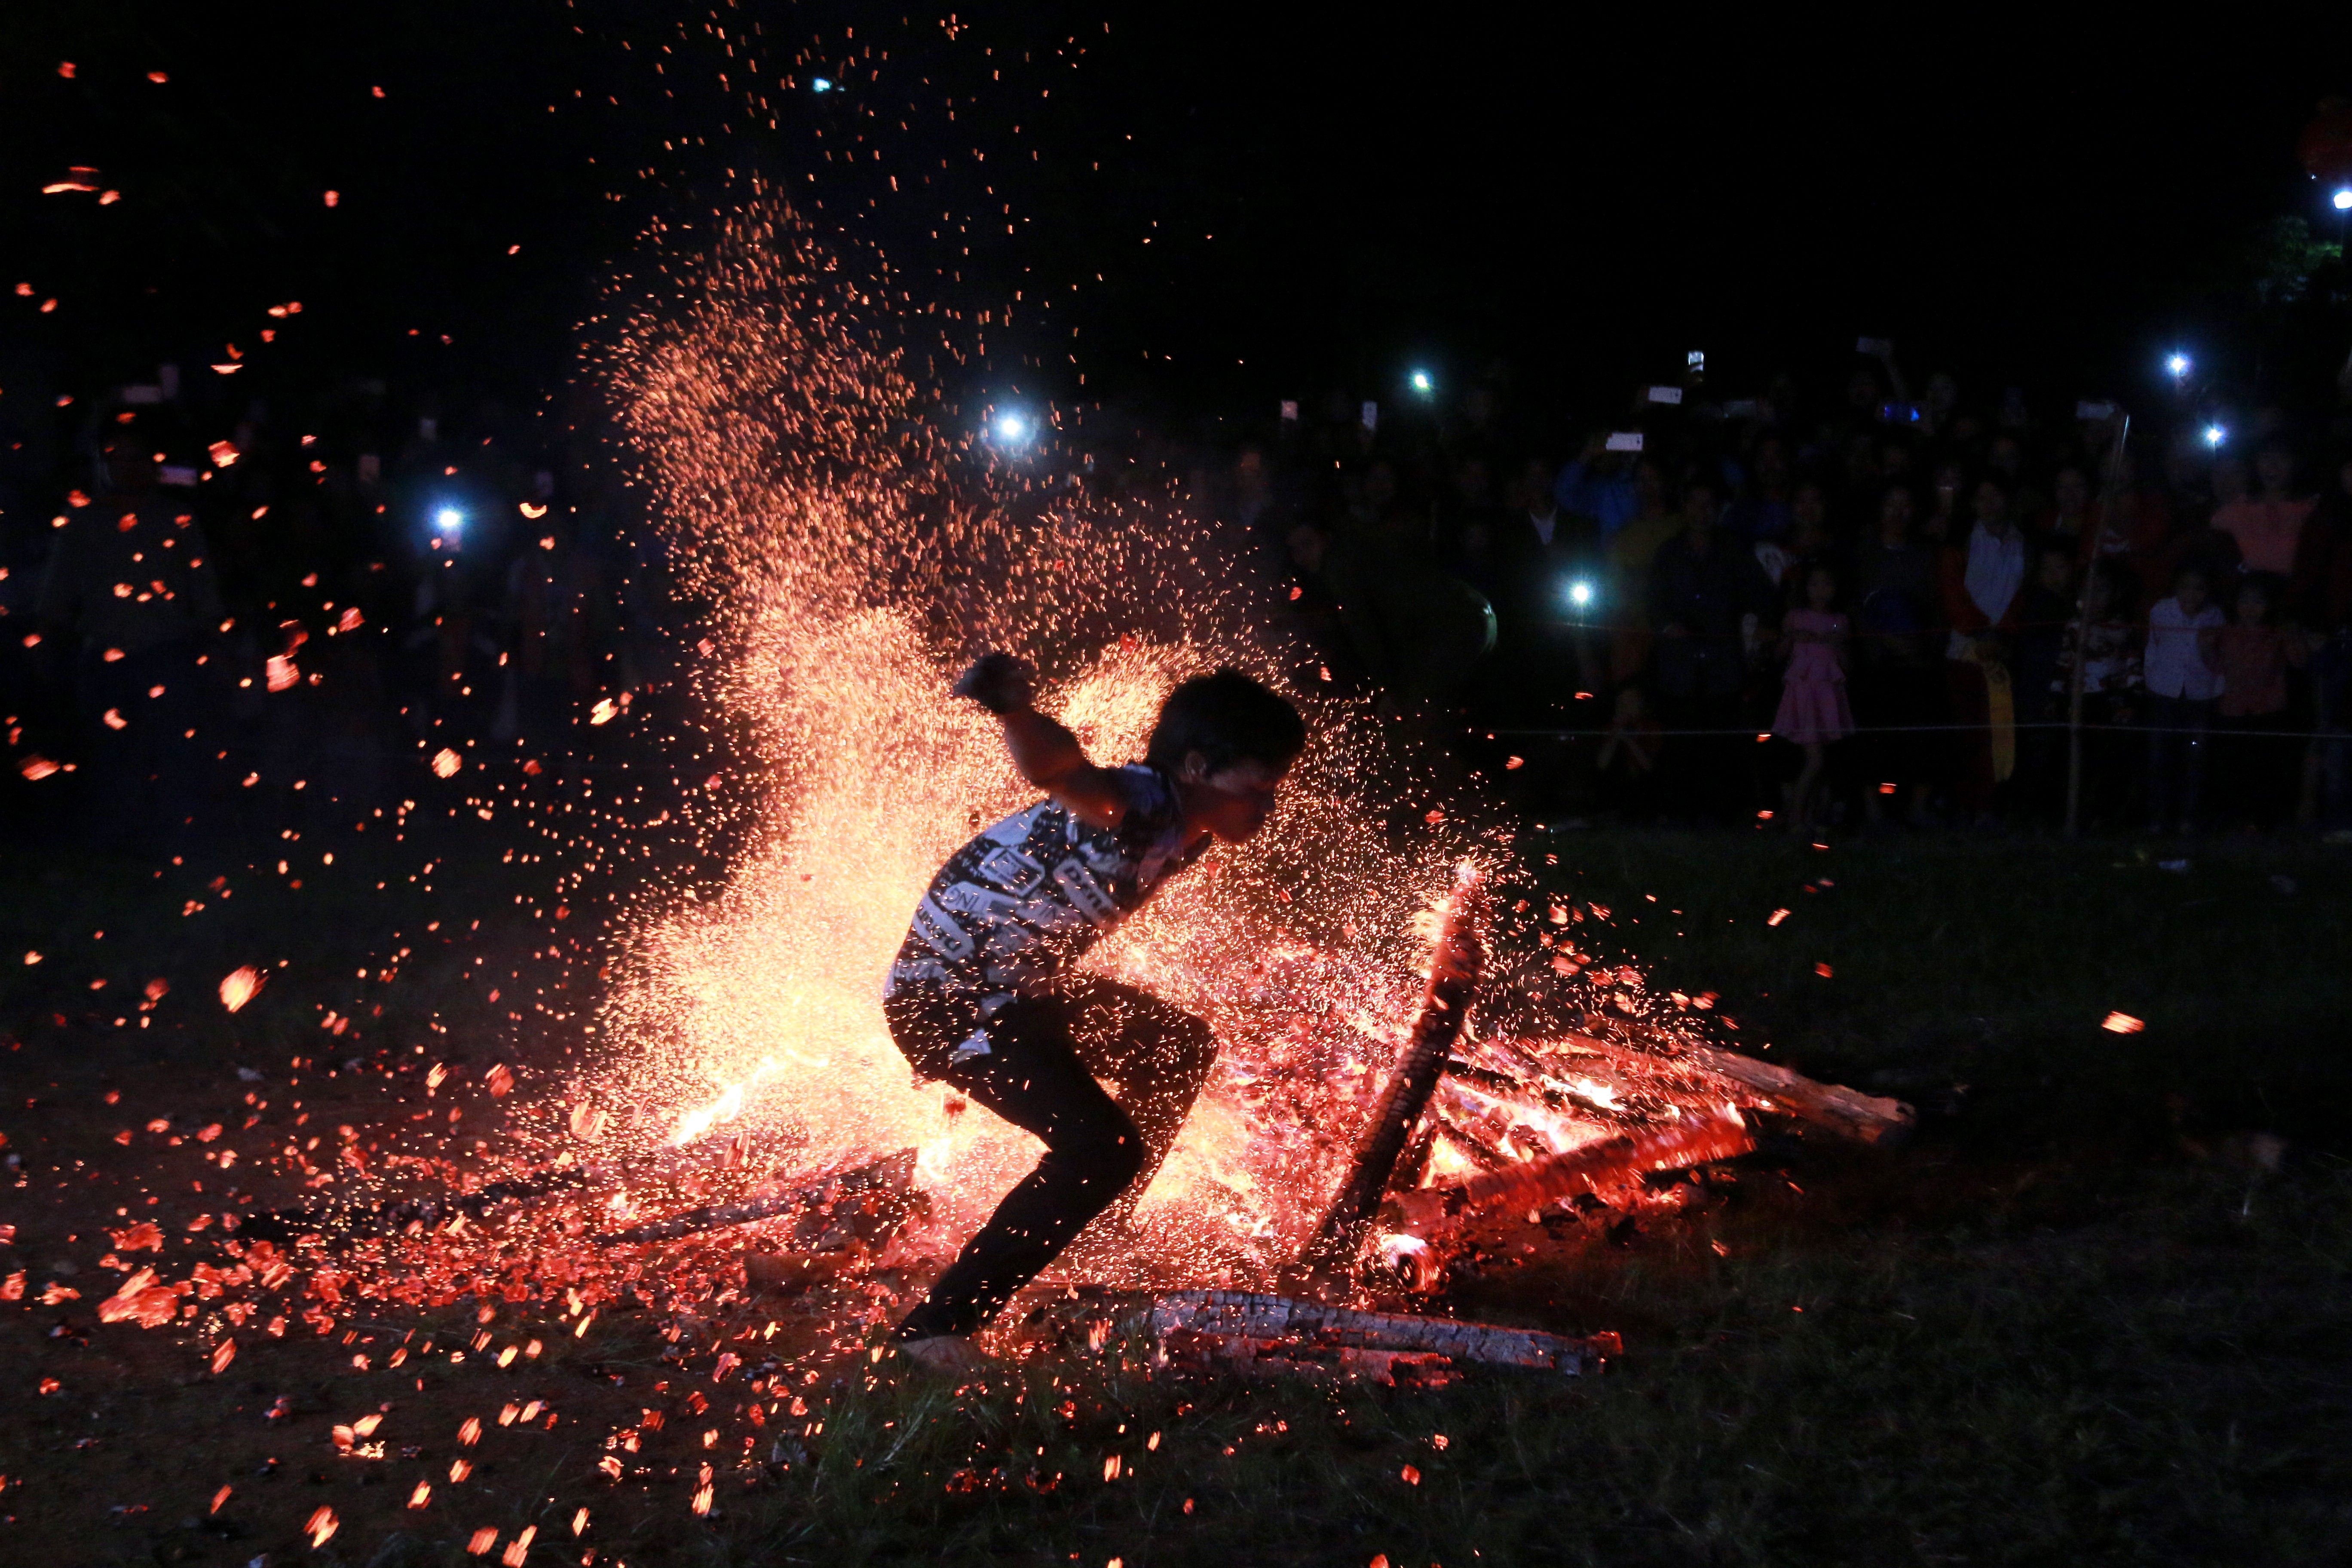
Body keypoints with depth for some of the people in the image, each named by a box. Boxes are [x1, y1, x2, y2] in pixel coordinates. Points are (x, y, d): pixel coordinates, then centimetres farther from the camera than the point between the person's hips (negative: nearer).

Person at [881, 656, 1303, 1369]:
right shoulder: (1140, 803, -26)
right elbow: (1058, 770, -49)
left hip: (1016, 988, 11)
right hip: (943, 1002, -11)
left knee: (1179, 1049, 23)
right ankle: (940, 1325, -17)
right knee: (1098, 1146, -23)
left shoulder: (1183, 832, 4)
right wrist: (1013, 709, -69)